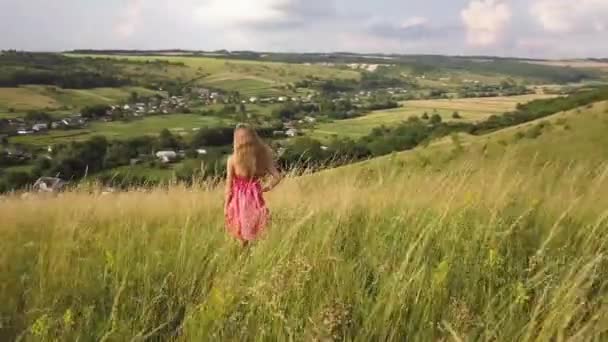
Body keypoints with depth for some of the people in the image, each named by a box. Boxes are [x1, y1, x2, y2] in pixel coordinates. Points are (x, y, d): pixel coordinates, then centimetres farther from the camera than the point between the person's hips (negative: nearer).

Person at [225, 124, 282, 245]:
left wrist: (226, 205, 2)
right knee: (256, 233, 20)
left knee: (242, 235, 16)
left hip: (239, 199, -2)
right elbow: (277, 177, -7)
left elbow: (229, 185, -8)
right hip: (255, 197, 2)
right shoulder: (262, 156, -7)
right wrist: (265, 188, 8)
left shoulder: (233, 159, -14)